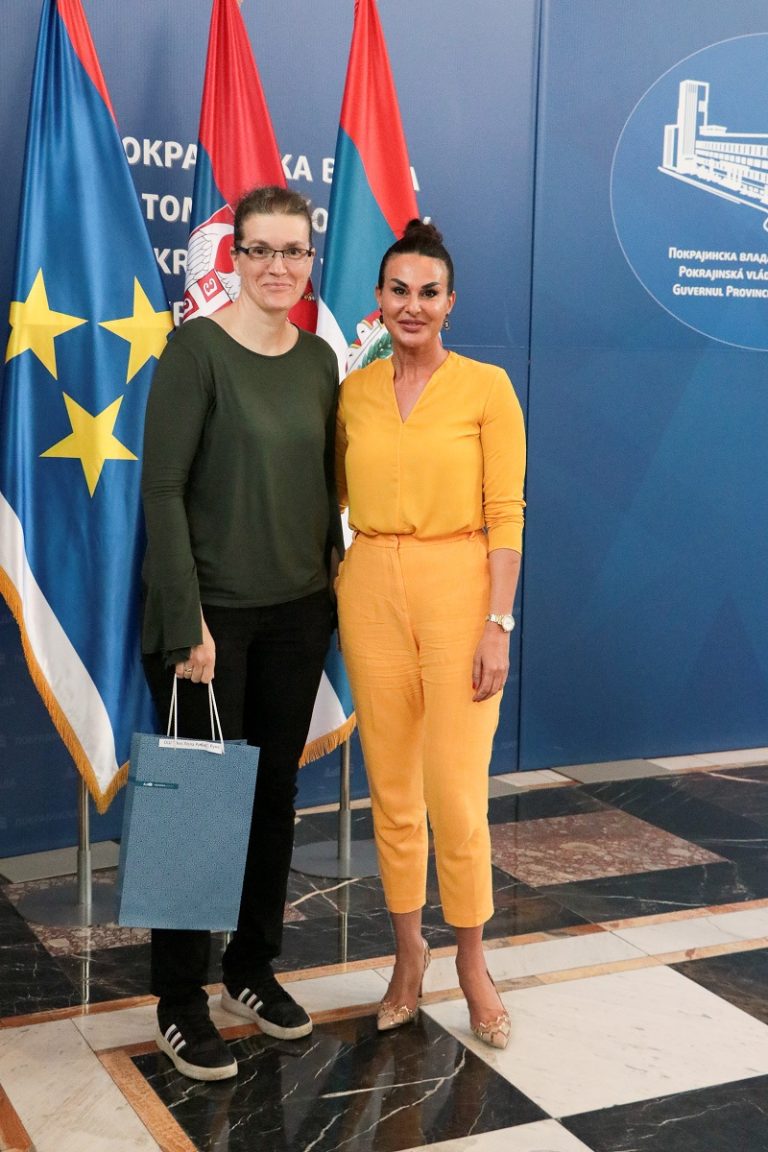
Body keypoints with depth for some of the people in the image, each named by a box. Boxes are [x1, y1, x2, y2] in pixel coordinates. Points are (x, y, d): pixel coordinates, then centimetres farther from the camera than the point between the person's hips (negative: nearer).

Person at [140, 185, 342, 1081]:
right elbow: (163, 488, -14)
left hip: (297, 612, 6)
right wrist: (186, 622, -18)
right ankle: (180, 1002, 16)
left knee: (275, 791, 13)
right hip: (211, 611, -5)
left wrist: (336, 585, 9)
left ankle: (253, 968, 30)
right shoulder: (198, 348, -10)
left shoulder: (319, 359, 7)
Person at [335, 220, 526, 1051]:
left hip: (458, 590, -3)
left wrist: (498, 624, -12)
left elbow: (505, 515, -6)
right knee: (391, 788, 10)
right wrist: (327, 594, 5)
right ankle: (408, 952, 28)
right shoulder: (354, 391, 7)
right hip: (371, 591, 4)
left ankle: (471, 961, 19)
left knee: (456, 794, -3)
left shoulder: (486, 387, -4)